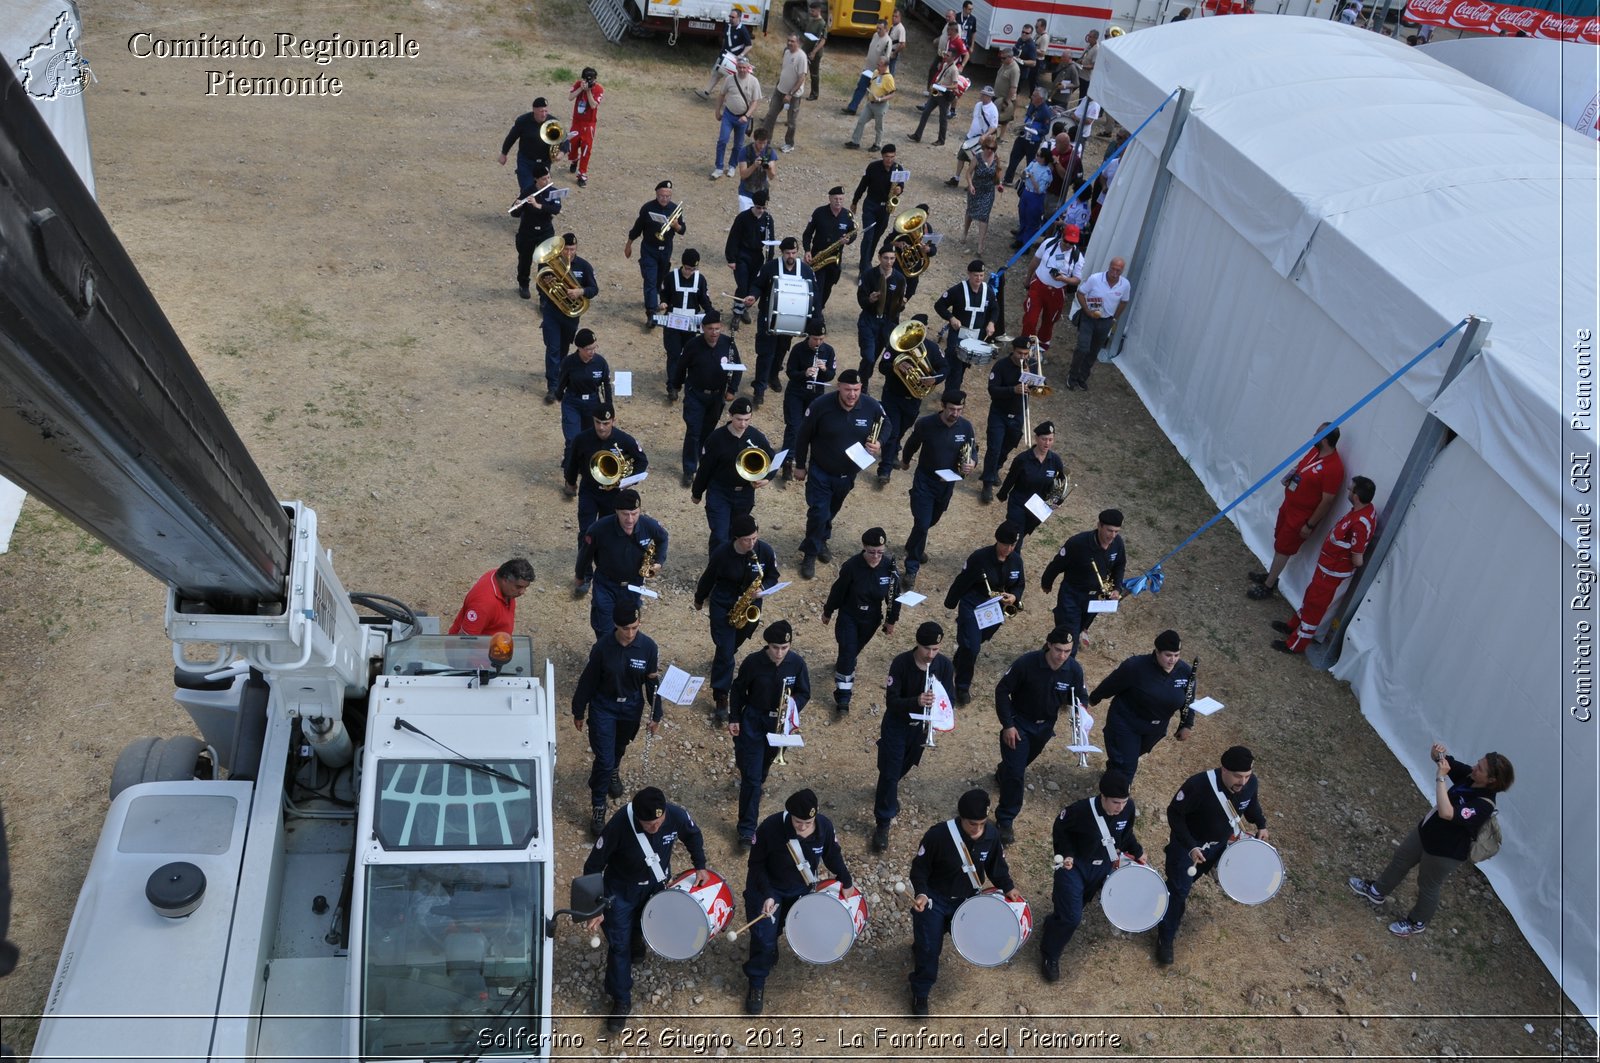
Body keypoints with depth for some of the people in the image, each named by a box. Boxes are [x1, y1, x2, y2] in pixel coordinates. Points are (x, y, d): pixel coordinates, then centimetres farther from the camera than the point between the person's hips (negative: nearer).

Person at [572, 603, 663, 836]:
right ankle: (598, 808, 13)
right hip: (603, 707, -3)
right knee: (604, 758, -4)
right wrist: (579, 712, -1)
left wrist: (656, 714, -1)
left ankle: (612, 771, 60)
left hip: (632, 708, 3)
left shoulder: (648, 646, -18)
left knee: (620, 746, 27)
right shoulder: (603, 646, -22)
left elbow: (652, 682, -6)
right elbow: (588, 680, -10)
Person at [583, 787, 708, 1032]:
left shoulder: (676, 815, -30)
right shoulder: (619, 824, -38)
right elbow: (593, 866, -25)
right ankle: (621, 1001, 24)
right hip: (621, 889, -3)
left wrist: (700, 866, -5)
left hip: (657, 883, 3)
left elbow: (693, 835, -3)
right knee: (618, 945, 4)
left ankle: (636, 938, 63)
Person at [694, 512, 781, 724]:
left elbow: (774, 575, -2)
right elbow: (709, 577, -5)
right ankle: (721, 700, -1)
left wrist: (762, 588, -22)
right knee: (725, 651, -8)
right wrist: (699, 600, 9)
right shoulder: (721, 553, -23)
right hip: (723, 605, -3)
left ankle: (721, 660, 59)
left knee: (734, 643, 25)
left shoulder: (765, 551, -18)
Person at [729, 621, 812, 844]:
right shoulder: (753, 662, -19)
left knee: (765, 761, 26)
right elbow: (738, 690, -5)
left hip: (778, 723, 3)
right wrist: (734, 719, -5)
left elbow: (804, 693, -1)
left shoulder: (797, 663, -13)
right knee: (751, 776, -4)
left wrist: (792, 709, -19)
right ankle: (747, 828, 3)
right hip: (753, 722, -3)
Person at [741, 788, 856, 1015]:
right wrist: (767, 895, -28)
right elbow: (756, 864, -20)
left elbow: (832, 855, -3)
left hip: (801, 888, 3)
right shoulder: (770, 827, -35)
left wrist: (846, 882, 5)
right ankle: (756, 984, 19)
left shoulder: (825, 826, -25)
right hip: (767, 887, -3)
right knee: (764, 937, -3)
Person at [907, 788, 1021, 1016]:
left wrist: (1008, 887, -9)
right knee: (929, 948, -2)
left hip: (968, 899, 4)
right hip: (935, 898, -4)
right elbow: (919, 868, -17)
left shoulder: (992, 835, -18)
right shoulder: (938, 834, -30)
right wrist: (921, 893, -31)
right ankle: (920, 993, 22)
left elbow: (996, 864, 2)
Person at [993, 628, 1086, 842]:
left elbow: (1078, 697, -2)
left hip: (1046, 725, 5)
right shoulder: (1026, 663, -32)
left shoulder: (1074, 670, -21)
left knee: (1025, 759, 29)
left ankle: (1003, 772, 62)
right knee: (1015, 772, -9)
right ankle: (1005, 820, 7)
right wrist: (1007, 725, -21)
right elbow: (1002, 690, -21)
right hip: (1019, 723, -4)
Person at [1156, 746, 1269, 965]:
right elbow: (1174, 813, -24)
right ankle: (1165, 939, 20)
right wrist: (1190, 846, -29)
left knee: (1188, 880, 27)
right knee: (1178, 890, 3)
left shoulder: (1251, 784, -21)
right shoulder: (1199, 785, -38)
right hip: (1188, 845, -5)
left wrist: (1261, 824, -7)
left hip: (1219, 846, 5)